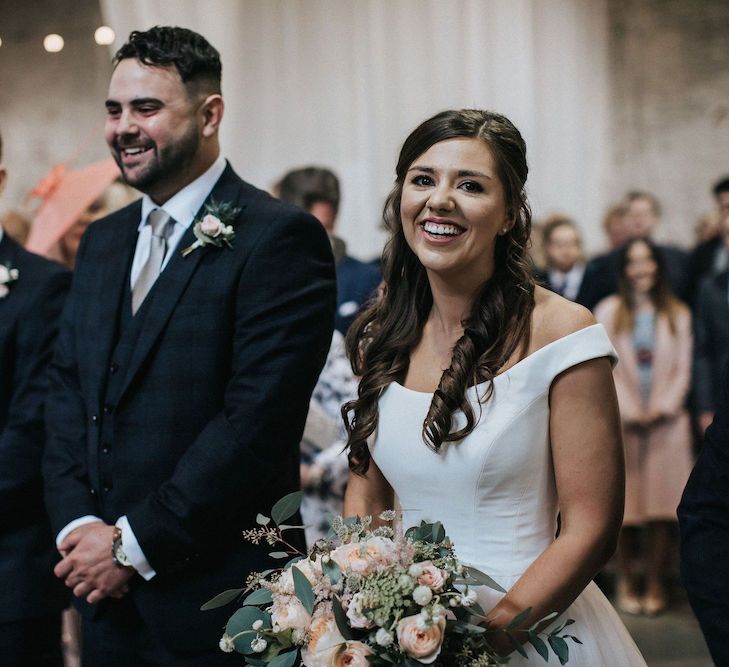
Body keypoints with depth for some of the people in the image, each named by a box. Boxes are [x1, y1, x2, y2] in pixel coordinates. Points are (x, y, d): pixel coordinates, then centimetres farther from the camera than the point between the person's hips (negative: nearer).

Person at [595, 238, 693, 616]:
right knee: (624, 506, -1)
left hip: (667, 423, 1)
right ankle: (626, 583, 8)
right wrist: (629, 411, -8)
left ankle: (656, 585, 7)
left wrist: (661, 408, -7)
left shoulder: (677, 314, 9)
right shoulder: (608, 311, 5)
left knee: (662, 505, -1)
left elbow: (683, 369, 5)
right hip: (622, 422, -1)